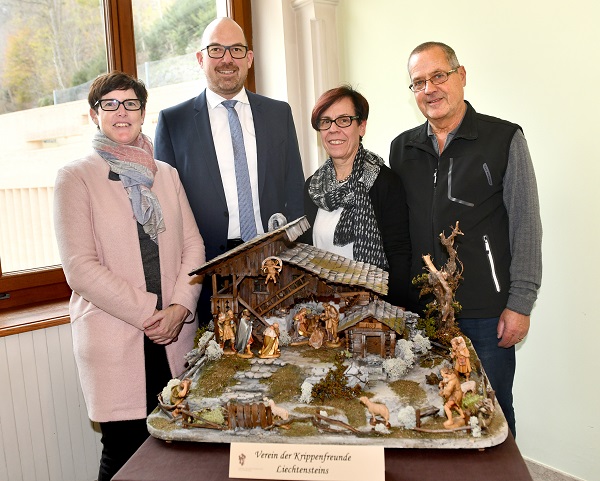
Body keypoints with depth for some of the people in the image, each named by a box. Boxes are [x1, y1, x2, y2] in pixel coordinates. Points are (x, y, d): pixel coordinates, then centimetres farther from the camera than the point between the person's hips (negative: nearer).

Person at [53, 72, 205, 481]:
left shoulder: (166, 174, 13)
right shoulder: (76, 177, -1)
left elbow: (193, 246, 9)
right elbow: (80, 267, -9)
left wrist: (179, 308, -6)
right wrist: (146, 315, -12)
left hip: (176, 335, 4)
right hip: (115, 338, -4)